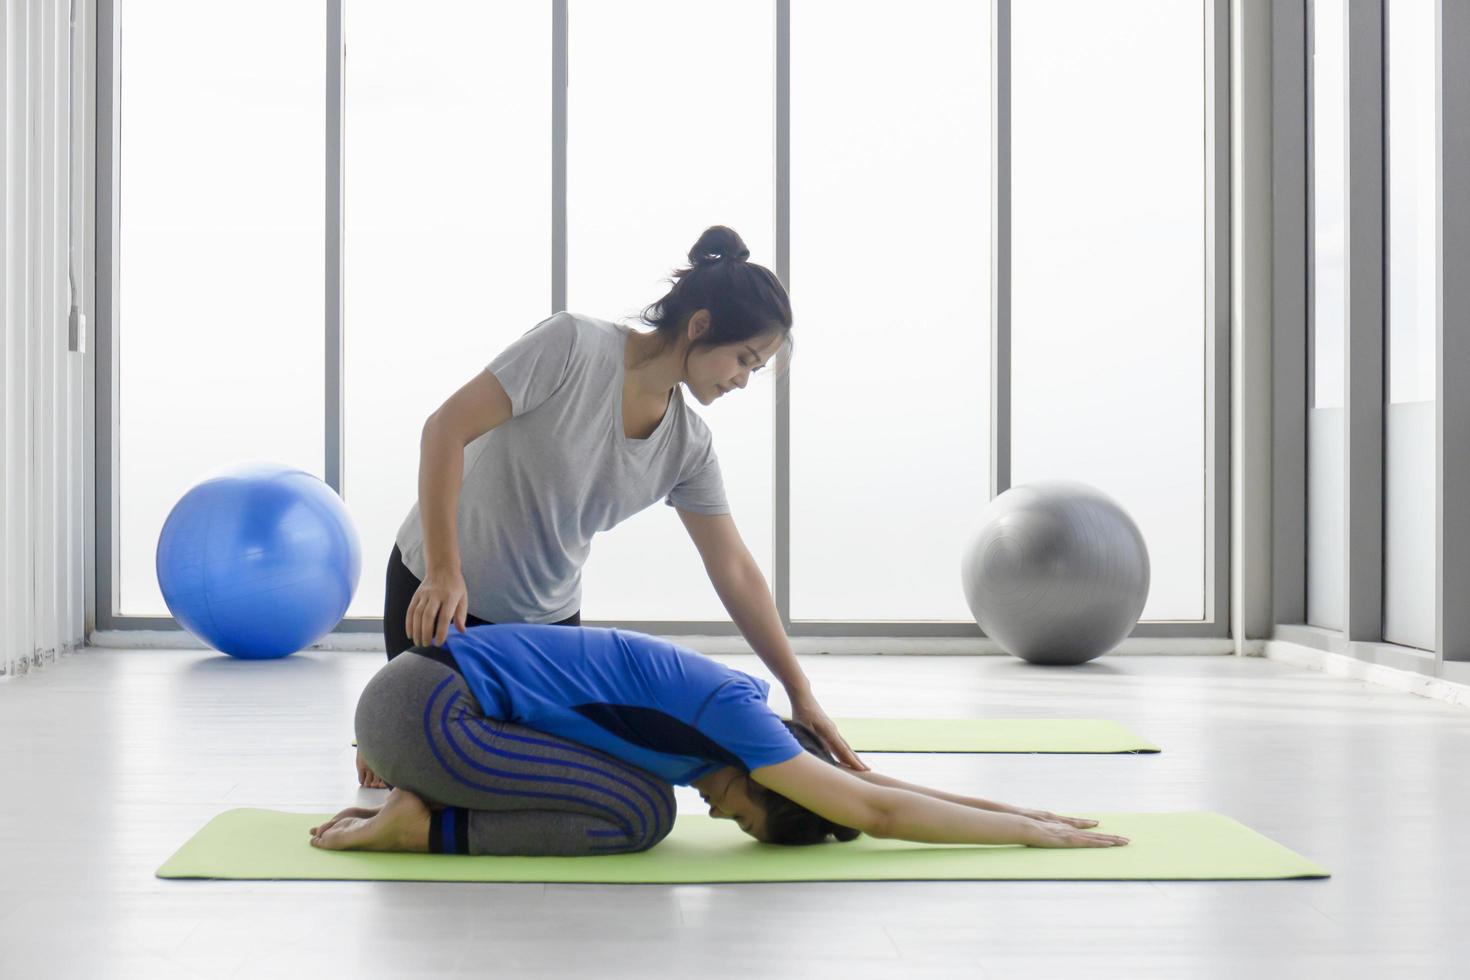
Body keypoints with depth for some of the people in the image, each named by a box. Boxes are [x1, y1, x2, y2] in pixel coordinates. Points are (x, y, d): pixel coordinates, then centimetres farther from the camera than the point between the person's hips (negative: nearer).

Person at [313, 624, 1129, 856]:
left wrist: (1016, 810, 21)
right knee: (638, 814, -11)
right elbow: (873, 811, -12)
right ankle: (426, 824, -6)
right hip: (422, 709, -10)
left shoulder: (713, 710, 14)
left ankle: (417, 801, 11)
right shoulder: (728, 711, -12)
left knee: (628, 795, 14)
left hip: (415, 699, 10)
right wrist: (1029, 832, -5)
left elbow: (859, 782, 21)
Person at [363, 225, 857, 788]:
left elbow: (734, 571, -2)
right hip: (437, 592, -5)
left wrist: (800, 694, -6)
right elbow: (447, 429, -25)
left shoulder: (688, 445, -6)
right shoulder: (575, 345, -23)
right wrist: (443, 572, -30)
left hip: (548, 616, 6)